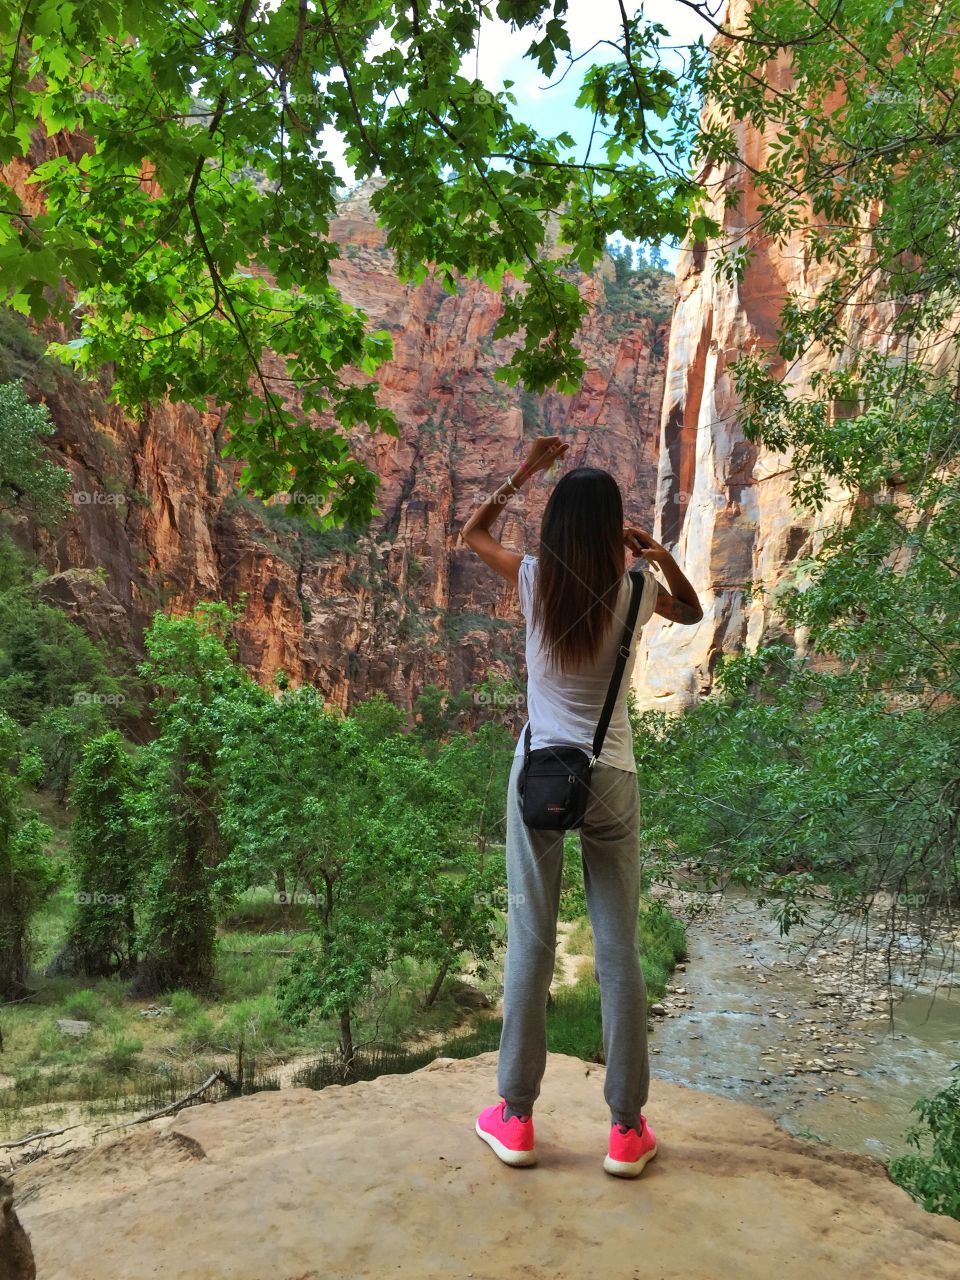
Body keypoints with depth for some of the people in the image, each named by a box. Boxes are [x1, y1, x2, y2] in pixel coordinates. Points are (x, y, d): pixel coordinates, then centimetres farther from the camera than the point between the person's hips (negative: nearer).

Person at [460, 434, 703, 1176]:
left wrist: (526, 472, 16)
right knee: (618, 953, 7)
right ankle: (627, 1130, 18)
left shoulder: (534, 581, -2)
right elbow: (693, 612, 21)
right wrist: (660, 556, 8)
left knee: (530, 944, 8)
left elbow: (472, 535, 18)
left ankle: (516, 1119, 19)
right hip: (610, 779, 0)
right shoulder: (636, 591, -2)